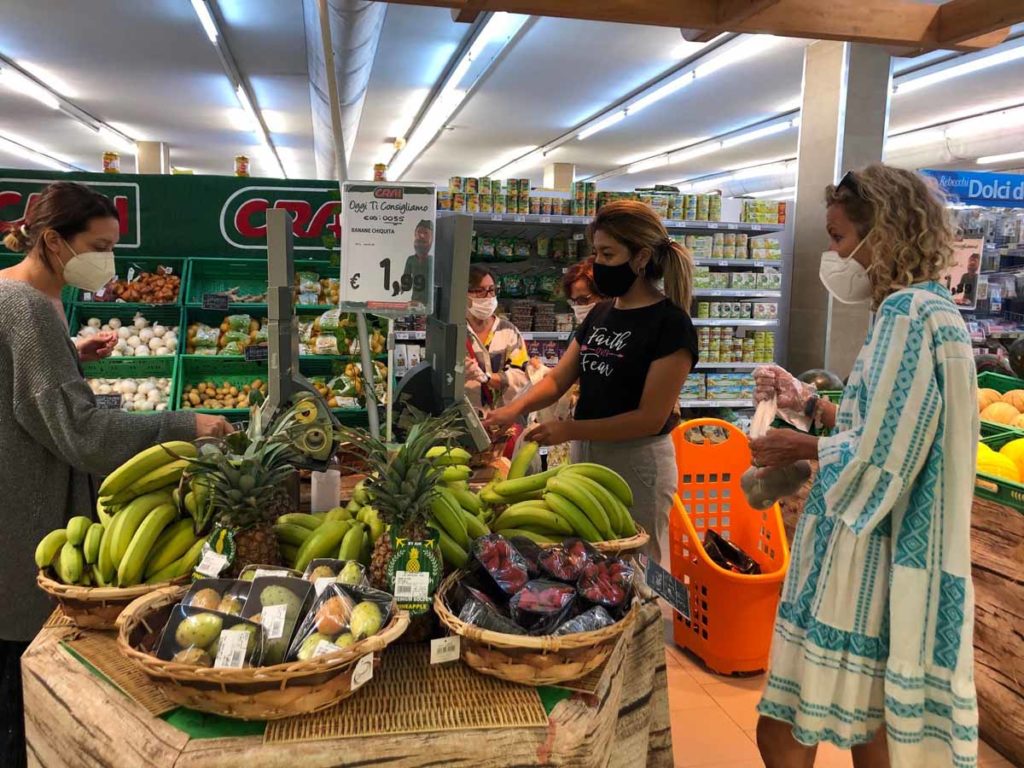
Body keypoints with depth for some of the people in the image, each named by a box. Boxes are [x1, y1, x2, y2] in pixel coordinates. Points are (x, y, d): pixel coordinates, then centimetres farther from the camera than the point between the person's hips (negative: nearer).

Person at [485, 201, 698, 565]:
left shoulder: (670, 324, -15)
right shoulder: (600, 313, 7)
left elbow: (650, 418, -18)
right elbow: (558, 379, 6)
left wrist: (569, 430, -19)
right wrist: (516, 408, -13)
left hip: (638, 463, -7)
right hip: (588, 454, 7)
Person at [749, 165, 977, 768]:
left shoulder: (910, 314, -19)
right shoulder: (922, 308, 13)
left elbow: (878, 458, -22)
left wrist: (802, 447, -6)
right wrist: (807, 404, 13)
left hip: (873, 559, -10)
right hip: (881, 550, 10)